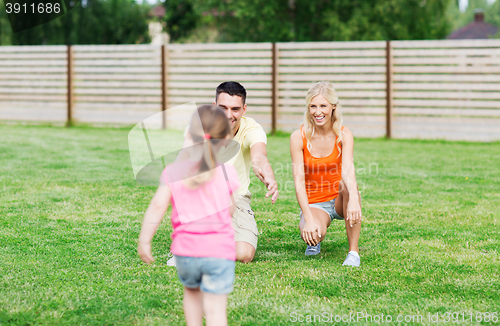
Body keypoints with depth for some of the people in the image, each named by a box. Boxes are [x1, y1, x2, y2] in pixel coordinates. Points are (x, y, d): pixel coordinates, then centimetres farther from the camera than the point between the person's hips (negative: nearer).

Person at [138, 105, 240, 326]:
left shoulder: (173, 171, -3)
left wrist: (144, 240, -5)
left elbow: (157, 206, -10)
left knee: (191, 291, 29)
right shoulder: (227, 172, -4)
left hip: (186, 250, 2)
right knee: (215, 308, -3)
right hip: (219, 250, -2)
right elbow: (230, 210, 6)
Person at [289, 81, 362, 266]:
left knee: (347, 185, -35)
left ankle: (353, 251, -26)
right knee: (313, 233, -35)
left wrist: (354, 199, -50)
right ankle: (314, 241, 7)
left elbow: (347, 169, -30)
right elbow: (299, 182, -18)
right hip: (314, 203, -1)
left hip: (339, 200, 1)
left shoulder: (344, 135, -11)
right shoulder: (298, 138, -12)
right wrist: (308, 219, -31)